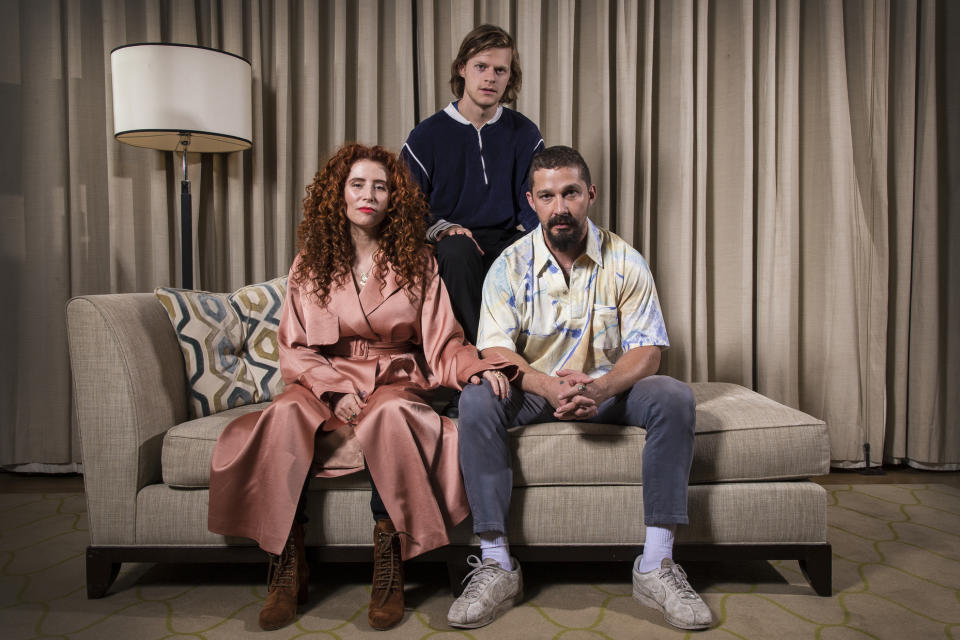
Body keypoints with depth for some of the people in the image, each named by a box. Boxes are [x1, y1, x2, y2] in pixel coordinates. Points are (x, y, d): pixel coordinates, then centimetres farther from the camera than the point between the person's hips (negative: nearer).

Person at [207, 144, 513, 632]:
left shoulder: (418, 264, 9)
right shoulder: (309, 266, 11)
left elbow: (443, 344, 4)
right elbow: (294, 349, 5)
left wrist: (477, 368, -18)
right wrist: (337, 388, -13)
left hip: (394, 383, -1)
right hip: (325, 384, 1)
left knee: (390, 413, -37)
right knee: (286, 414, -32)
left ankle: (389, 564, -27)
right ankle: (286, 567, -23)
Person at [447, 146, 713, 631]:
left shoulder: (625, 262, -4)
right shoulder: (511, 265, -6)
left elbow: (647, 349, -8)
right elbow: (495, 349, -14)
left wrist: (601, 386, -30)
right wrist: (549, 386, -34)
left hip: (608, 387, 1)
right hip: (534, 388, 0)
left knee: (674, 398, -26)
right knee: (476, 400, -30)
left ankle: (655, 565, -19)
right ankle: (496, 564, -23)